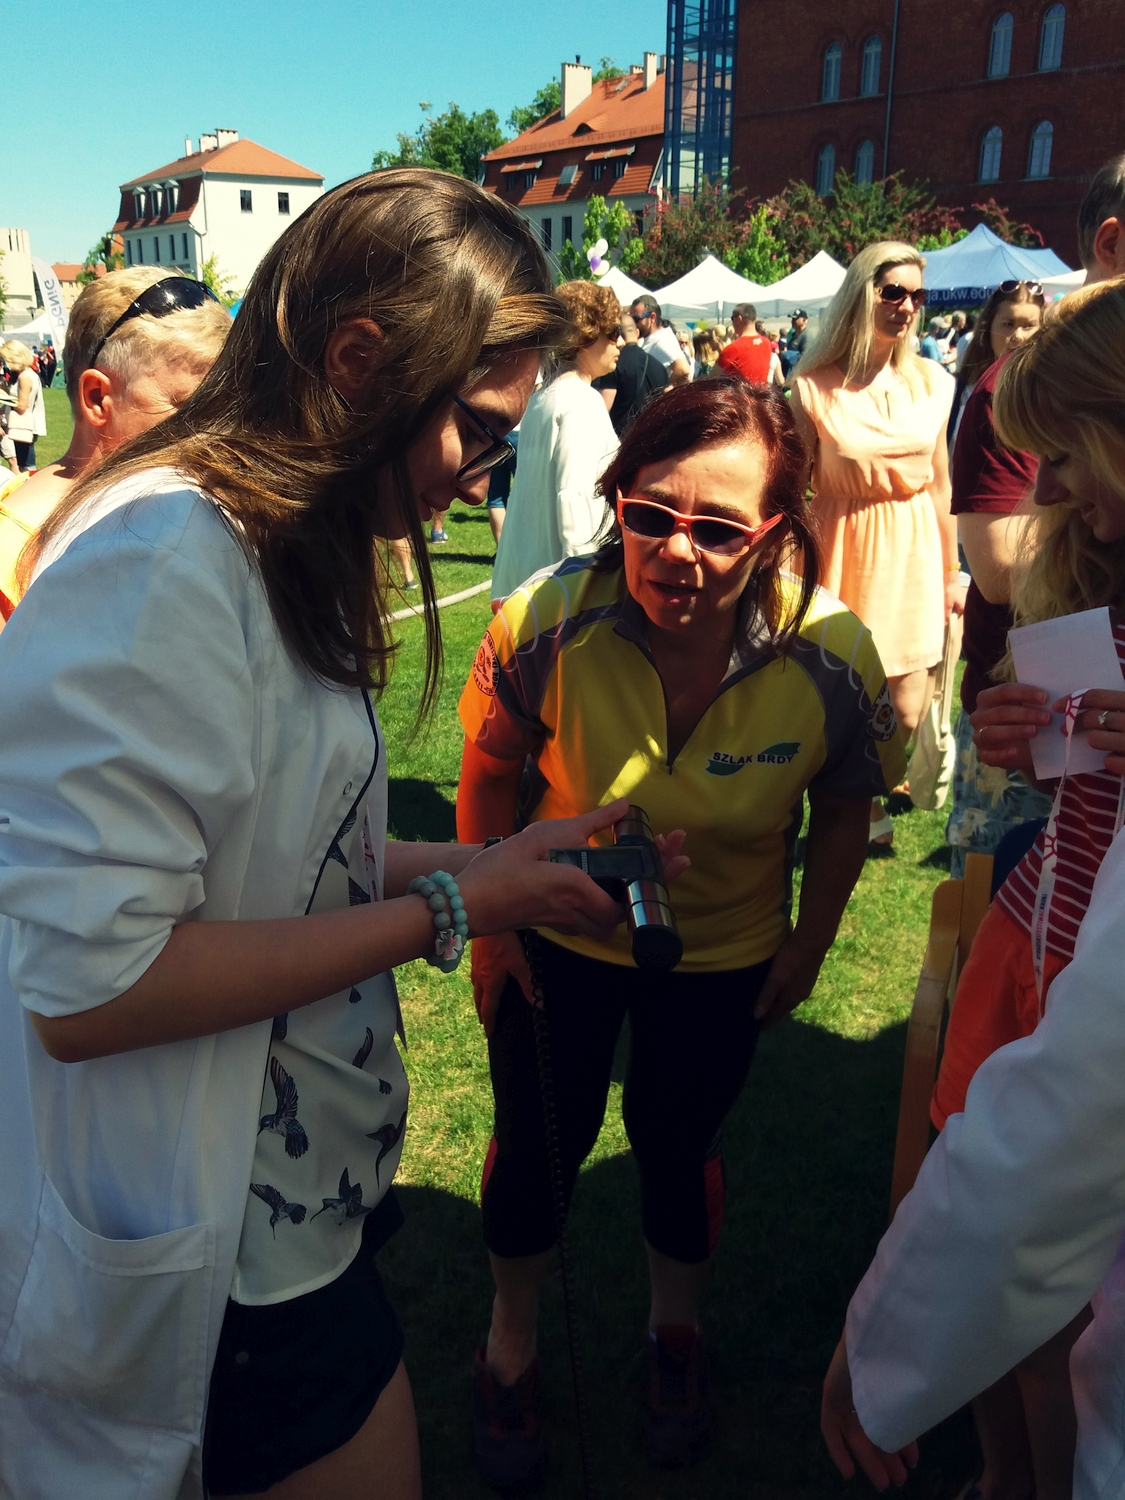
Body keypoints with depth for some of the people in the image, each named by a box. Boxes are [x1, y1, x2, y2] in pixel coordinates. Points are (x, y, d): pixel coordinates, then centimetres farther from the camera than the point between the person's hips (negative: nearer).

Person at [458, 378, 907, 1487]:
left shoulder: (832, 657, -26)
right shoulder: (547, 621, -28)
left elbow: (842, 810, -6)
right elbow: (492, 780, -11)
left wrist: (809, 946, 2)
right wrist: (489, 928, -4)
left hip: (725, 953, 1)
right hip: (557, 939, 0)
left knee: (677, 1144, 18)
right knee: (538, 1138, 14)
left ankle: (676, 1332, 52)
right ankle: (511, 1346, 45)